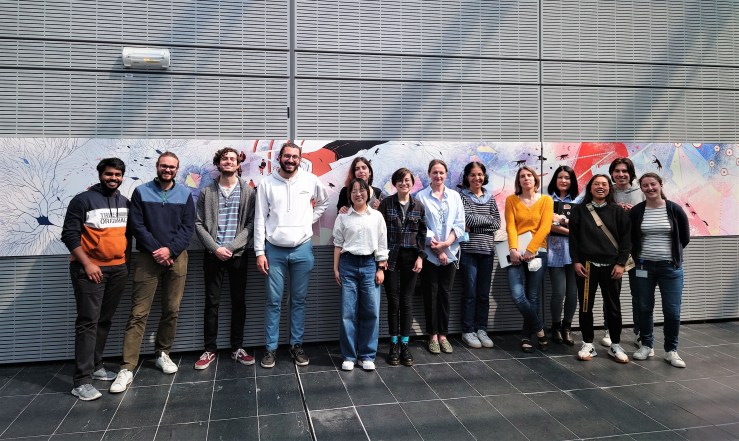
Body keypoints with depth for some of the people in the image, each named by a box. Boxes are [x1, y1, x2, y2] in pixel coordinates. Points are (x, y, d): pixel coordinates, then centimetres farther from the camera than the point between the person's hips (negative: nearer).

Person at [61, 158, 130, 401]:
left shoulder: (125, 203, 11)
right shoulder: (83, 200, -6)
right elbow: (69, 234, -10)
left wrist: (126, 260, 13)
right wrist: (87, 264, -15)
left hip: (118, 269, 6)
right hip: (89, 269, -6)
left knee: (105, 320, 12)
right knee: (88, 322, -7)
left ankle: (95, 366, 24)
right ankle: (82, 380, -4)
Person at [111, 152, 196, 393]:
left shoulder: (184, 194, 8)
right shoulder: (141, 192, 4)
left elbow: (188, 227, 1)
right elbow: (136, 224, -2)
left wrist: (170, 250, -11)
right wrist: (155, 250, -11)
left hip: (177, 258, 2)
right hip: (148, 257, -2)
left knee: (172, 309, 7)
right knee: (138, 313, -4)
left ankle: (163, 353, 25)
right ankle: (127, 368, -1)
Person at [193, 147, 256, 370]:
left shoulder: (248, 191, 1)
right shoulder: (207, 192, 4)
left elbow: (250, 224, -4)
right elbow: (199, 224, 0)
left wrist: (231, 247, -12)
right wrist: (215, 248, -12)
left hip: (238, 253, 0)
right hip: (213, 254, 0)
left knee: (239, 301, 7)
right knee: (212, 302, 5)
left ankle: (237, 348, 19)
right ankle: (210, 350, 16)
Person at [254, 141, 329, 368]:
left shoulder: (311, 180, 0)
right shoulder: (266, 183, -3)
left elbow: (324, 201, 19)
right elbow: (260, 219, -3)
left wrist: (310, 219, 5)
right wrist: (260, 252, -7)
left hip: (302, 249, 1)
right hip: (274, 250, -1)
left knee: (299, 300, 10)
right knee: (273, 302, 5)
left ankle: (297, 345, 23)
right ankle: (271, 348, 16)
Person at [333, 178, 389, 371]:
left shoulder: (377, 216, 7)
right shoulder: (343, 217, 6)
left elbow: (382, 245, 7)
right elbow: (338, 244, 7)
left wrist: (380, 269, 2)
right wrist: (336, 269, 3)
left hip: (370, 264, 1)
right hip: (348, 264, 0)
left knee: (371, 311, -1)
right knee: (348, 312, 0)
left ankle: (367, 355, 12)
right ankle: (349, 356, 12)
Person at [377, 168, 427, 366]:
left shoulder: (419, 206, 6)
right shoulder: (386, 203, 1)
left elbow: (423, 233, 6)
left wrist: (420, 257, -3)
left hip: (411, 258, 1)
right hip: (391, 257, -1)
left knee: (406, 301, 4)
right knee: (393, 301, 2)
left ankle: (405, 344, 13)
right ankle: (394, 345, 13)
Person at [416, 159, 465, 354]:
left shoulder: (454, 196, 8)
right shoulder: (421, 197, -1)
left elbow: (459, 224, 3)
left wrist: (446, 243, -11)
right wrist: (437, 248, -10)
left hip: (450, 252, 2)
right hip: (429, 253, -2)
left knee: (445, 294, 7)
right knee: (431, 294, 3)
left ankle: (443, 334, 17)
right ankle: (433, 335, 14)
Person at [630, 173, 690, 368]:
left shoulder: (675, 209, -3)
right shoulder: (636, 211, -1)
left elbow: (685, 238, 6)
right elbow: (630, 238, 9)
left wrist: (672, 254, 9)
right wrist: (639, 255, 5)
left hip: (671, 267, -1)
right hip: (644, 267, 1)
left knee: (672, 311, 0)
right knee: (645, 308, 9)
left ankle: (671, 350, 16)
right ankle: (647, 346, 25)